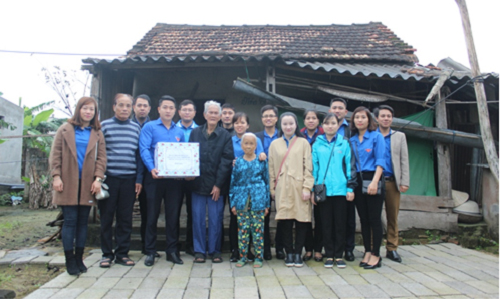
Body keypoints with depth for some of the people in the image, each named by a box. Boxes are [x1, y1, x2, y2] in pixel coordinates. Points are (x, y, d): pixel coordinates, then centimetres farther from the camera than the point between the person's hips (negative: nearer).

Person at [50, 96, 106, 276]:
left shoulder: (97, 133, 10)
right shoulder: (65, 130, 7)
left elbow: (101, 157, 5)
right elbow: (55, 154, 3)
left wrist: (98, 178, -6)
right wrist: (56, 176, -7)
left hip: (88, 184, 2)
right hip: (68, 183, -2)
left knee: (83, 221, 7)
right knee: (70, 221, -3)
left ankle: (79, 258, 17)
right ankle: (70, 260, 7)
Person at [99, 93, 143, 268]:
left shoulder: (136, 128, 11)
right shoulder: (104, 126, 4)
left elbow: (139, 154, 10)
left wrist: (139, 179, 4)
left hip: (129, 179, 2)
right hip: (109, 178, -2)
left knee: (125, 219, 7)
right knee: (106, 218, 5)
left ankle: (122, 253, 18)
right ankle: (107, 254, 17)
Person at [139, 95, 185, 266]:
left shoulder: (179, 132, 14)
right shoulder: (150, 127, 3)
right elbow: (144, 150, -9)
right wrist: (151, 168, -25)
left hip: (174, 178, 3)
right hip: (155, 177, -3)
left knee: (173, 215, 6)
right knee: (152, 215, 4)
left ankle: (172, 251, 17)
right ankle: (150, 252, 15)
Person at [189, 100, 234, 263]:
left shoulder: (225, 135, 2)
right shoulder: (195, 132, 9)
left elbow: (227, 160, -3)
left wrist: (218, 184, -8)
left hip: (216, 185, -2)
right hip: (198, 183, 2)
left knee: (215, 219, 4)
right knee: (198, 218, 6)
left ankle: (215, 251, 17)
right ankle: (199, 251, 17)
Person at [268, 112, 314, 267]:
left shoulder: (303, 143, 7)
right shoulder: (274, 144, 11)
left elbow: (308, 167, 2)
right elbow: (271, 168, 11)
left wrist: (307, 187, -6)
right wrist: (272, 188, 6)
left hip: (299, 187, -1)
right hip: (282, 189, 1)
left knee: (301, 221, 1)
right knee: (286, 222, 1)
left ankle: (298, 253, 14)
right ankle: (289, 253, 15)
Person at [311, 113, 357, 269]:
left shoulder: (344, 143, 4)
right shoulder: (317, 144, 6)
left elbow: (350, 165, 3)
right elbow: (313, 167, 6)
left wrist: (351, 187, -3)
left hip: (340, 190, 0)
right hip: (322, 190, 1)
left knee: (340, 223, 7)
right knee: (326, 224, 7)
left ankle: (339, 255, 18)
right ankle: (329, 255, 18)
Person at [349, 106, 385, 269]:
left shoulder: (376, 136, -1)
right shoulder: (352, 140, 12)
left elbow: (380, 161, -8)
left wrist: (374, 182, -18)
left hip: (372, 180, -5)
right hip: (357, 181, 5)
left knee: (374, 219, -1)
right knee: (363, 219, 10)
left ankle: (376, 255, 8)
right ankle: (367, 252, 19)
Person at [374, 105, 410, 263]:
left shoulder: (399, 136, 15)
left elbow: (404, 160, 10)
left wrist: (404, 182, 0)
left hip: (392, 182, 2)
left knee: (393, 217, 5)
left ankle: (392, 249, 13)